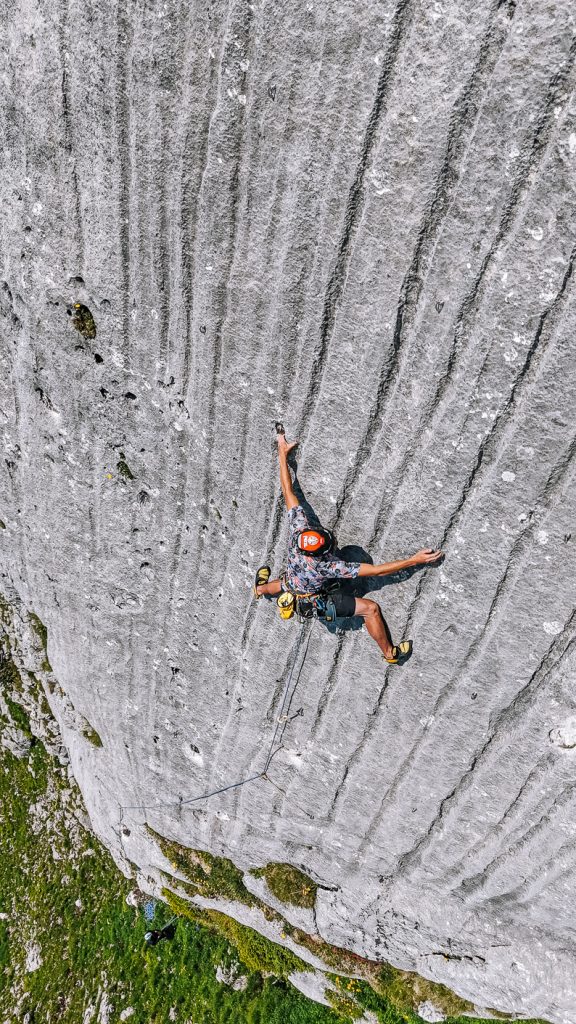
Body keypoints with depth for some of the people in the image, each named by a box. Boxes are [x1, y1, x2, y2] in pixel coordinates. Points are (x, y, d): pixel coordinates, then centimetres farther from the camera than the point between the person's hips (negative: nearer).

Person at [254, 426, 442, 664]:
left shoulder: (298, 529, -34)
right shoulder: (328, 566, -44)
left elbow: (288, 492, -27)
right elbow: (376, 570, -43)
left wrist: (283, 454, -20)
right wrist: (415, 560, -41)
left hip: (292, 591, 5)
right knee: (371, 608, 2)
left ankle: (261, 588, 72)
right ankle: (390, 653, 21)